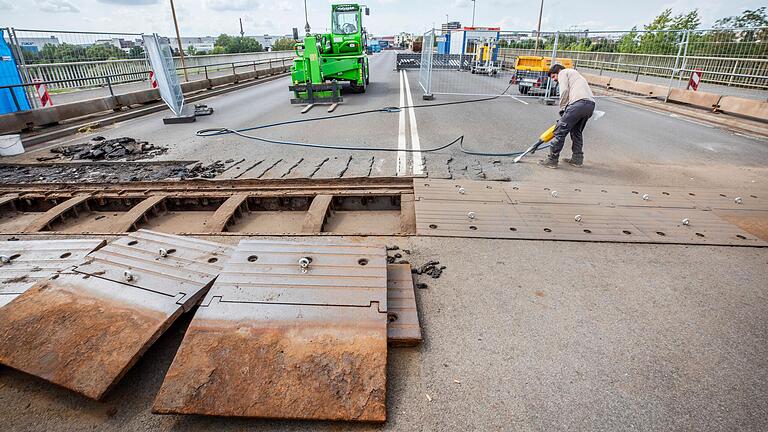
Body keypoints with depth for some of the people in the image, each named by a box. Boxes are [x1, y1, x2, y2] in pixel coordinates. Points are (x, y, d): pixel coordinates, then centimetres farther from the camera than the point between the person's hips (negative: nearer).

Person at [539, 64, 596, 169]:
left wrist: (562, 109, 3)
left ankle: (552, 160, -6)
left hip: (579, 102, -9)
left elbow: (564, 91, -4)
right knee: (577, 131, 21)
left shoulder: (563, 73, 12)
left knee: (560, 130, -6)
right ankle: (577, 159, 25)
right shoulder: (573, 73, 38)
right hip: (591, 104, 9)